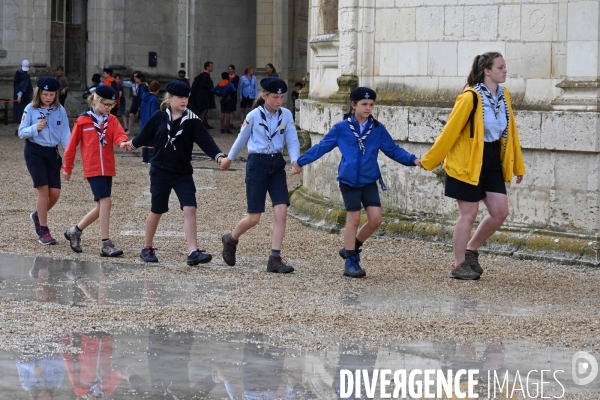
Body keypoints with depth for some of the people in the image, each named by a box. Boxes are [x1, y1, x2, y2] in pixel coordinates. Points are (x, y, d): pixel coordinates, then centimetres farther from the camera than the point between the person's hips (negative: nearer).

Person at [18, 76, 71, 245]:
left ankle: (38, 216, 29)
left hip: (52, 152, 3)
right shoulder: (30, 109, -4)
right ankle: (43, 231, -1)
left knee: (55, 192, -2)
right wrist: (35, 128, -21)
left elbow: (65, 134, 2)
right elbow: (21, 132, -3)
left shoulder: (60, 110, 1)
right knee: (43, 190, -11)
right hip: (34, 152, -3)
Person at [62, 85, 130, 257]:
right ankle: (105, 245, -12)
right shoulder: (83, 121, -3)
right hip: (92, 169, -5)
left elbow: (119, 134, -10)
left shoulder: (112, 120, 8)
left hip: (108, 169, 5)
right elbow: (72, 145, 4)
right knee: (105, 202, -15)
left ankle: (75, 231, 27)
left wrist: (123, 141, -34)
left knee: (102, 206, 8)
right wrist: (67, 168, 8)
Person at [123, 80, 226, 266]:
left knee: (190, 209, -13)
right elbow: (145, 135, 12)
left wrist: (218, 155, -30)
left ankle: (193, 252, -15)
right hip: (160, 172, 0)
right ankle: (147, 248, 27)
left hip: (183, 174, 1)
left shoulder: (191, 120, -4)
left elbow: (205, 140, -15)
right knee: (157, 211, 9)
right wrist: (131, 143, 28)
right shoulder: (159, 118, -4)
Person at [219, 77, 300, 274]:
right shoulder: (254, 116, -8)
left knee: (281, 211, -11)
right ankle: (231, 239, 29)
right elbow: (242, 139, 6)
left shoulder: (286, 115, 0)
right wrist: (229, 158, 19)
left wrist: (295, 160, -19)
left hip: (277, 164, 3)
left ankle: (275, 258, -5)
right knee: (254, 217, -1)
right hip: (257, 163, -3)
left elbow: (292, 140, 0)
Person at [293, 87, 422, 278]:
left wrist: (413, 160, -8)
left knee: (375, 219, -5)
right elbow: (321, 147, 3)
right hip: (349, 180, -3)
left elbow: (393, 149, 5)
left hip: (369, 180, 3)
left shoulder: (378, 129, 3)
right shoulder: (341, 128, -3)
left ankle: (352, 247, 19)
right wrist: (300, 162, 2)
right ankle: (351, 262, 11)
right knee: (353, 219, 1)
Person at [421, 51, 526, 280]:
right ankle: (459, 266, 12)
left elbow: (510, 131, 12)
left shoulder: (504, 96, 5)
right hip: (468, 162, -7)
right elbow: (450, 130, -14)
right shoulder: (470, 97, -18)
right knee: (469, 214, -1)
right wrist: (429, 162, -9)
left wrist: (517, 166, 15)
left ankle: (470, 251, 22)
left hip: (492, 162, 7)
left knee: (500, 212, 3)